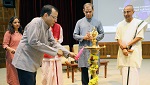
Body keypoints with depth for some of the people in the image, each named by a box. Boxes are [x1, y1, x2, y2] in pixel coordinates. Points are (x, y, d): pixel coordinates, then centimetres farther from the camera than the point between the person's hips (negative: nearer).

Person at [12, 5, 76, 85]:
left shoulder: (47, 29, 11)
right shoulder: (36, 23, -16)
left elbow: (54, 43, 14)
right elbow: (33, 42, -25)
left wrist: (68, 53, 2)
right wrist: (55, 51, -20)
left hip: (32, 64, 9)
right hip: (25, 62, -9)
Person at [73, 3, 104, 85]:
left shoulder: (97, 22, 6)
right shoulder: (79, 22, 6)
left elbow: (102, 34, 6)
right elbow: (75, 35, 5)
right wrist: (83, 37, -11)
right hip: (83, 49, 0)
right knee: (84, 70, 7)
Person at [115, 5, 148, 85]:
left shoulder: (139, 23, 0)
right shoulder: (120, 25, 10)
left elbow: (139, 37, -6)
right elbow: (118, 38, 5)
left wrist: (127, 46, -10)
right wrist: (123, 49, -11)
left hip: (134, 52, -3)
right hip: (123, 53, 3)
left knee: (133, 74, -7)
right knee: (124, 73, 2)